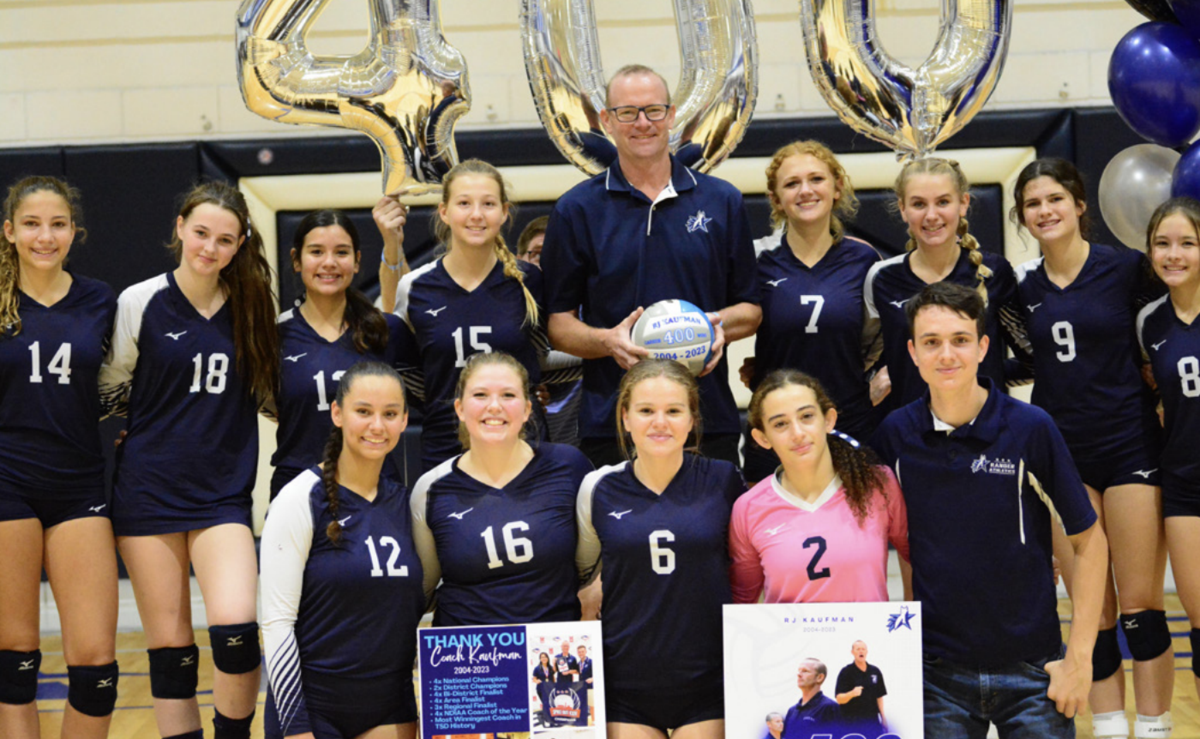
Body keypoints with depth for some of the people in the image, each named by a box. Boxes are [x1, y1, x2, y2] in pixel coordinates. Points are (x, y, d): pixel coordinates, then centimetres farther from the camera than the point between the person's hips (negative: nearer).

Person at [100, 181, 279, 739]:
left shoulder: (251, 309, 4)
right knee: (169, 649, 3)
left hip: (223, 493, 1)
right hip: (148, 490, -1)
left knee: (235, 629, -16)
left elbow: (267, 394, 16)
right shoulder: (140, 302, -1)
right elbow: (109, 389, 9)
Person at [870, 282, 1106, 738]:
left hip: (1032, 669, -1)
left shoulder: (1030, 428, -9)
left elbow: (1089, 541, -3)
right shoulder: (895, 435, -3)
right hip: (938, 671, 1)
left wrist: (1080, 658, -5)